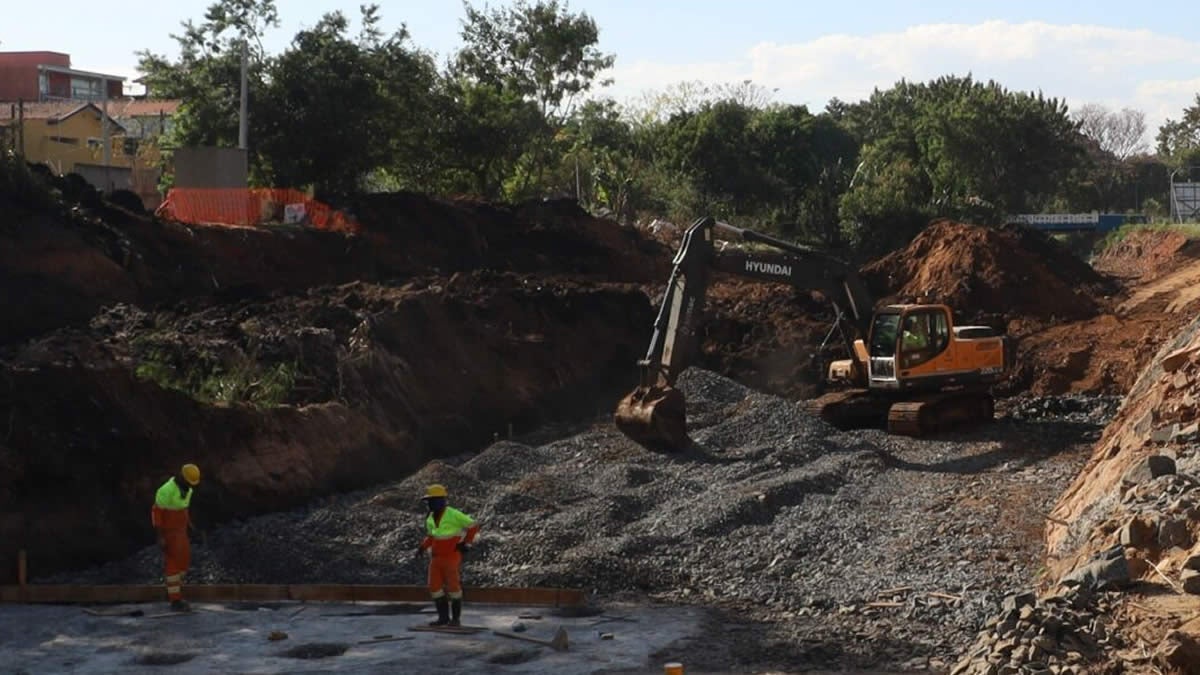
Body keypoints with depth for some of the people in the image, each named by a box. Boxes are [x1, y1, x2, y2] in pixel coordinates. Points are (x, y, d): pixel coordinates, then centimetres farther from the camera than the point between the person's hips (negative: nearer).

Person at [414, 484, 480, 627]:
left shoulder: (453, 514, -17)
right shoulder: (430, 518, 5)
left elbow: (473, 526, -10)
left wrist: (466, 544, -17)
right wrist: (422, 548, 5)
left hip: (451, 557, -7)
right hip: (436, 557, 7)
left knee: (453, 587, -4)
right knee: (435, 587, 2)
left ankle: (456, 618, 8)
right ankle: (444, 617, 10)